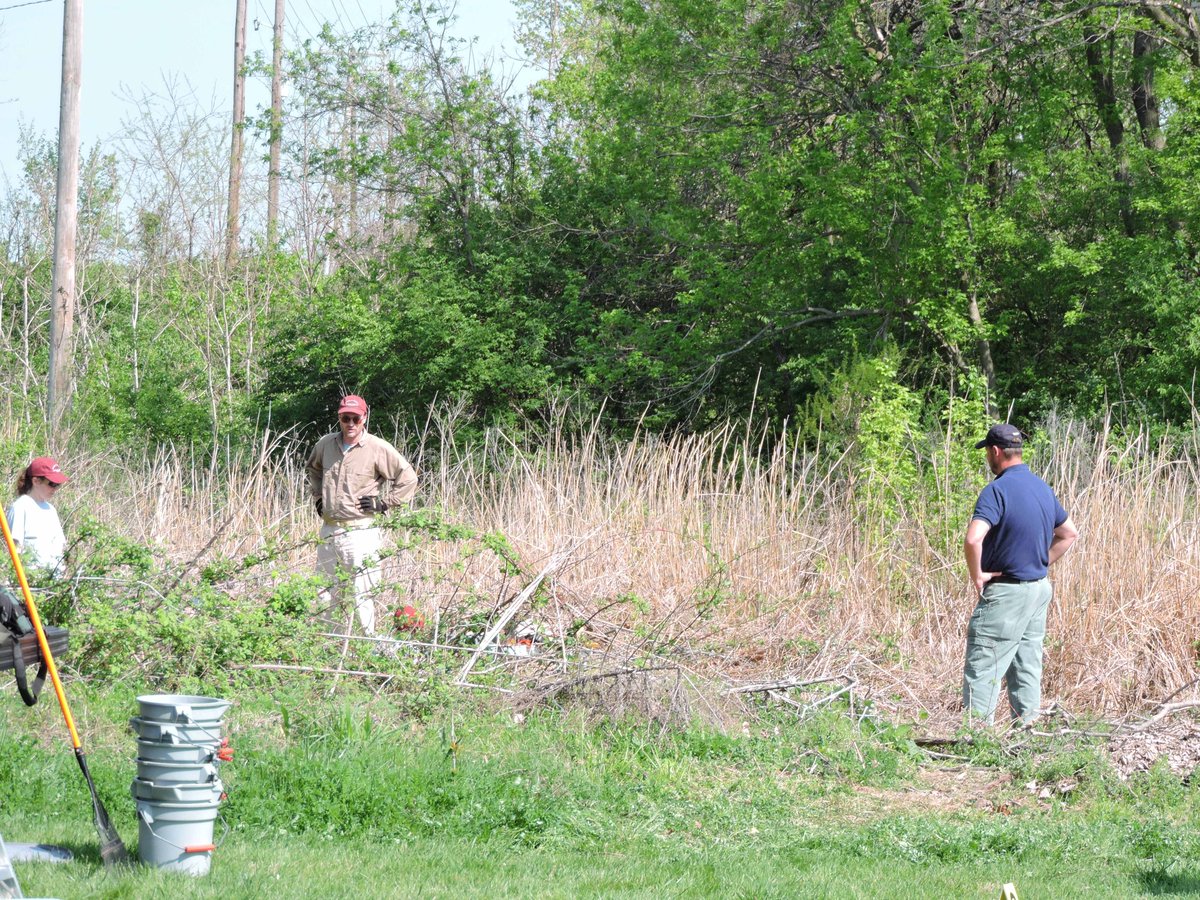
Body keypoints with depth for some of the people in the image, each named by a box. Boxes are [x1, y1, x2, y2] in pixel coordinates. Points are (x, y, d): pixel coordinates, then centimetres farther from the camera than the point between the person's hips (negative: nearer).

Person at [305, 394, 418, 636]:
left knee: (362, 594, -10)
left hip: (361, 532, -6)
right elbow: (312, 469, 32)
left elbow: (408, 478, -2)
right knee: (325, 595, 10)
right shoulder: (326, 444, 9)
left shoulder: (378, 448, -7)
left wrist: (383, 503, -6)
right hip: (329, 531, 6)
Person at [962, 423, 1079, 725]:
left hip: (1005, 592, -8)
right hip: (1039, 589, 8)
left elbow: (973, 539, -30)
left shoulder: (998, 490, -17)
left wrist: (977, 576, -16)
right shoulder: (1042, 488, 10)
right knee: (1027, 665, 12)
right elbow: (1069, 533, 22)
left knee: (982, 666, -6)